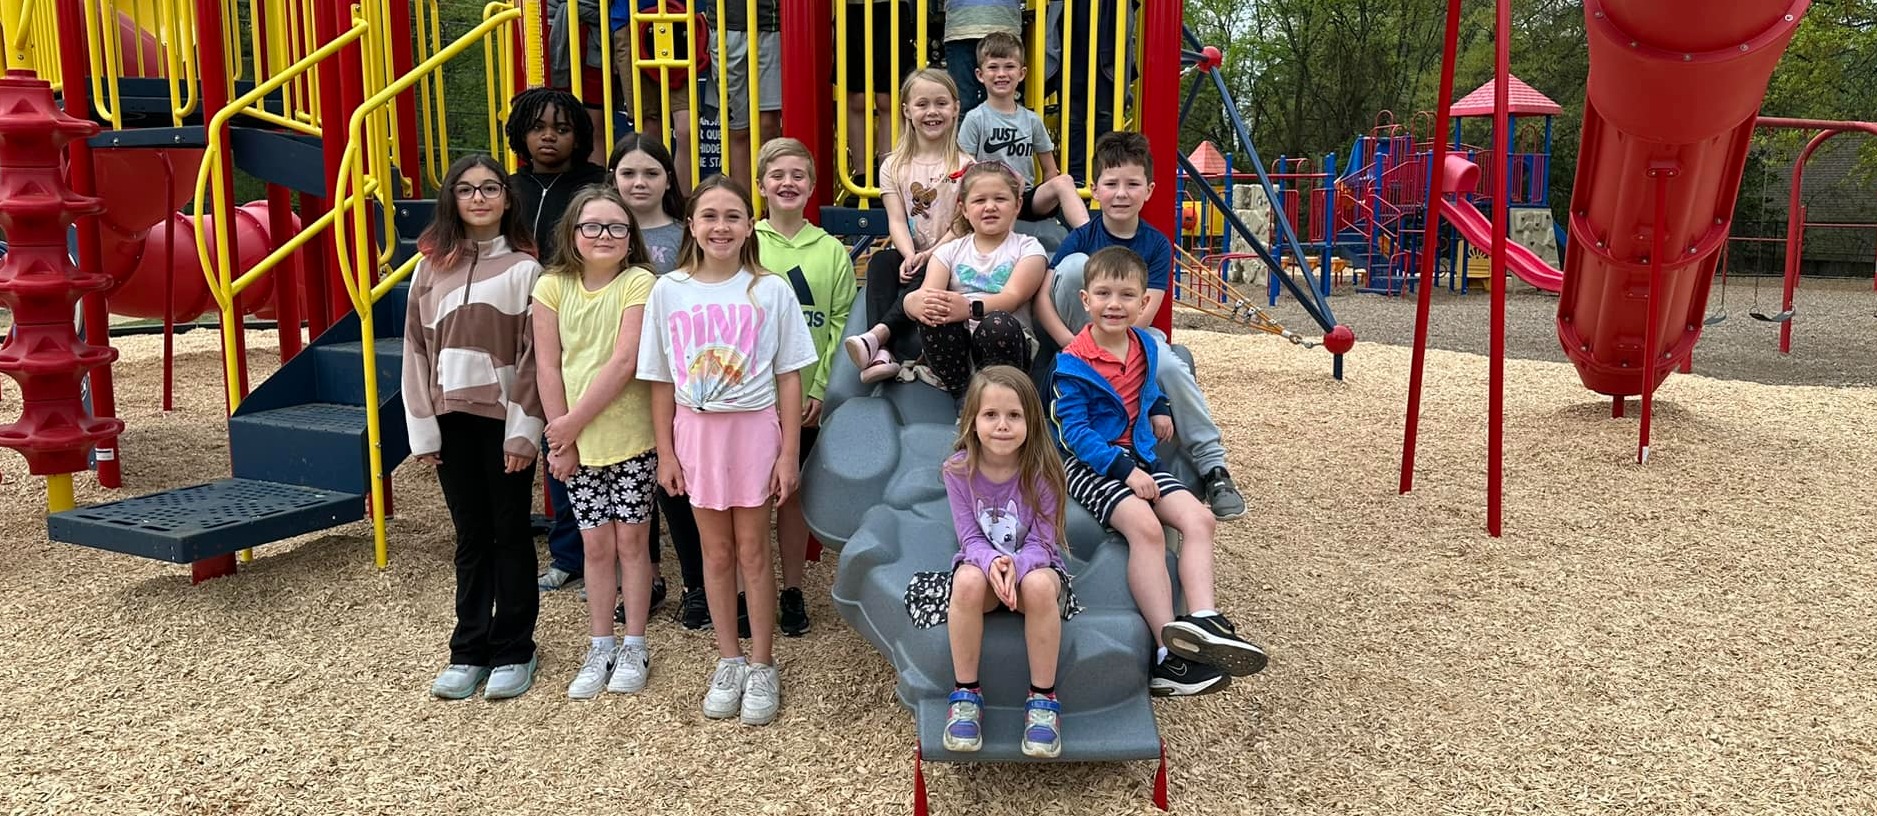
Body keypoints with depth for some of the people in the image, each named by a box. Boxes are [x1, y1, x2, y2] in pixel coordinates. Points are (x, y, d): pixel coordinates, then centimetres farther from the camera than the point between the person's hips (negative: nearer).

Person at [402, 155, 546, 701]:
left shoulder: (523, 269, -2)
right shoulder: (431, 268, 8)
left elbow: (534, 355, -6)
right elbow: (417, 350, 7)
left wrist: (524, 428, -11)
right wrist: (423, 428, 2)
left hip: (504, 421, -3)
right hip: (452, 420, 3)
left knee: (510, 535, 6)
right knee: (470, 537, 12)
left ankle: (513, 651, 17)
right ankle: (468, 650, 21)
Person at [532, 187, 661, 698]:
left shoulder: (638, 283, -9)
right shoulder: (553, 286, 1)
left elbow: (624, 362, -16)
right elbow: (547, 367, 0)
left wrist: (574, 421, -14)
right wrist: (560, 436, -5)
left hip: (631, 437, -3)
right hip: (575, 440, 3)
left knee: (631, 541, 7)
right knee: (596, 545, 10)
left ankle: (634, 646, 20)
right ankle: (600, 647, 24)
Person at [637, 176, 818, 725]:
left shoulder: (771, 290, -5)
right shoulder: (667, 292, 0)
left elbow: (789, 375, -3)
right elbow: (662, 380, 4)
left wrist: (789, 452, -5)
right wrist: (665, 451, 3)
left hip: (755, 430, -2)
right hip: (696, 432, 2)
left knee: (753, 551, 5)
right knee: (717, 553, 11)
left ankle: (761, 667, 18)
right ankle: (728, 661, 26)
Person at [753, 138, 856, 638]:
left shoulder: (830, 250, 4)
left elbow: (841, 322, 2)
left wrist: (822, 387, -6)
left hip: (808, 398, 1)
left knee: (794, 493, 11)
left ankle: (792, 590, 24)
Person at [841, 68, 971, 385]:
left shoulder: (965, 166, 0)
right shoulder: (894, 166, 7)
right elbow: (897, 220, -3)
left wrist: (930, 254, -19)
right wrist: (909, 256, -22)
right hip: (909, 256, 2)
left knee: (927, 276, -34)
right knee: (880, 261, -28)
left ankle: (877, 334, -42)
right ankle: (884, 352, -42)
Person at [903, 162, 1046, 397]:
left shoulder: (1027, 248, 9)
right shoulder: (950, 251, 16)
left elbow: (1012, 297, -10)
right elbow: (927, 293, -3)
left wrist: (970, 308, -32)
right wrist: (915, 302, -30)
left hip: (1003, 342, -2)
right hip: (954, 344, 2)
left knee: (998, 323, -36)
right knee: (934, 314, -30)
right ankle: (962, 393, -18)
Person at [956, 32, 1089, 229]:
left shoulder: (1031, 120, 11)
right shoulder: (975, 119, 1)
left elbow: (1050, 171, 15)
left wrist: (1048, 197, 0)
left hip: (1027, 200, 4)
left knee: (1064, 181, -26)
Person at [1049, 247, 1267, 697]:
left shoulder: (1146, 344, 9)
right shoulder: (1073, 362, -12)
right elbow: (1075, 431, -17)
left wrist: (1158, 408, 11)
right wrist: (1123, 469, -25)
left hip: (1138, 458, 8)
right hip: (1088, 463, -8)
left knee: (1198, 518, -12)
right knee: (1144, 525, -30)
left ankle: (1203, 618, -23)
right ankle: (1170, 653, -30)